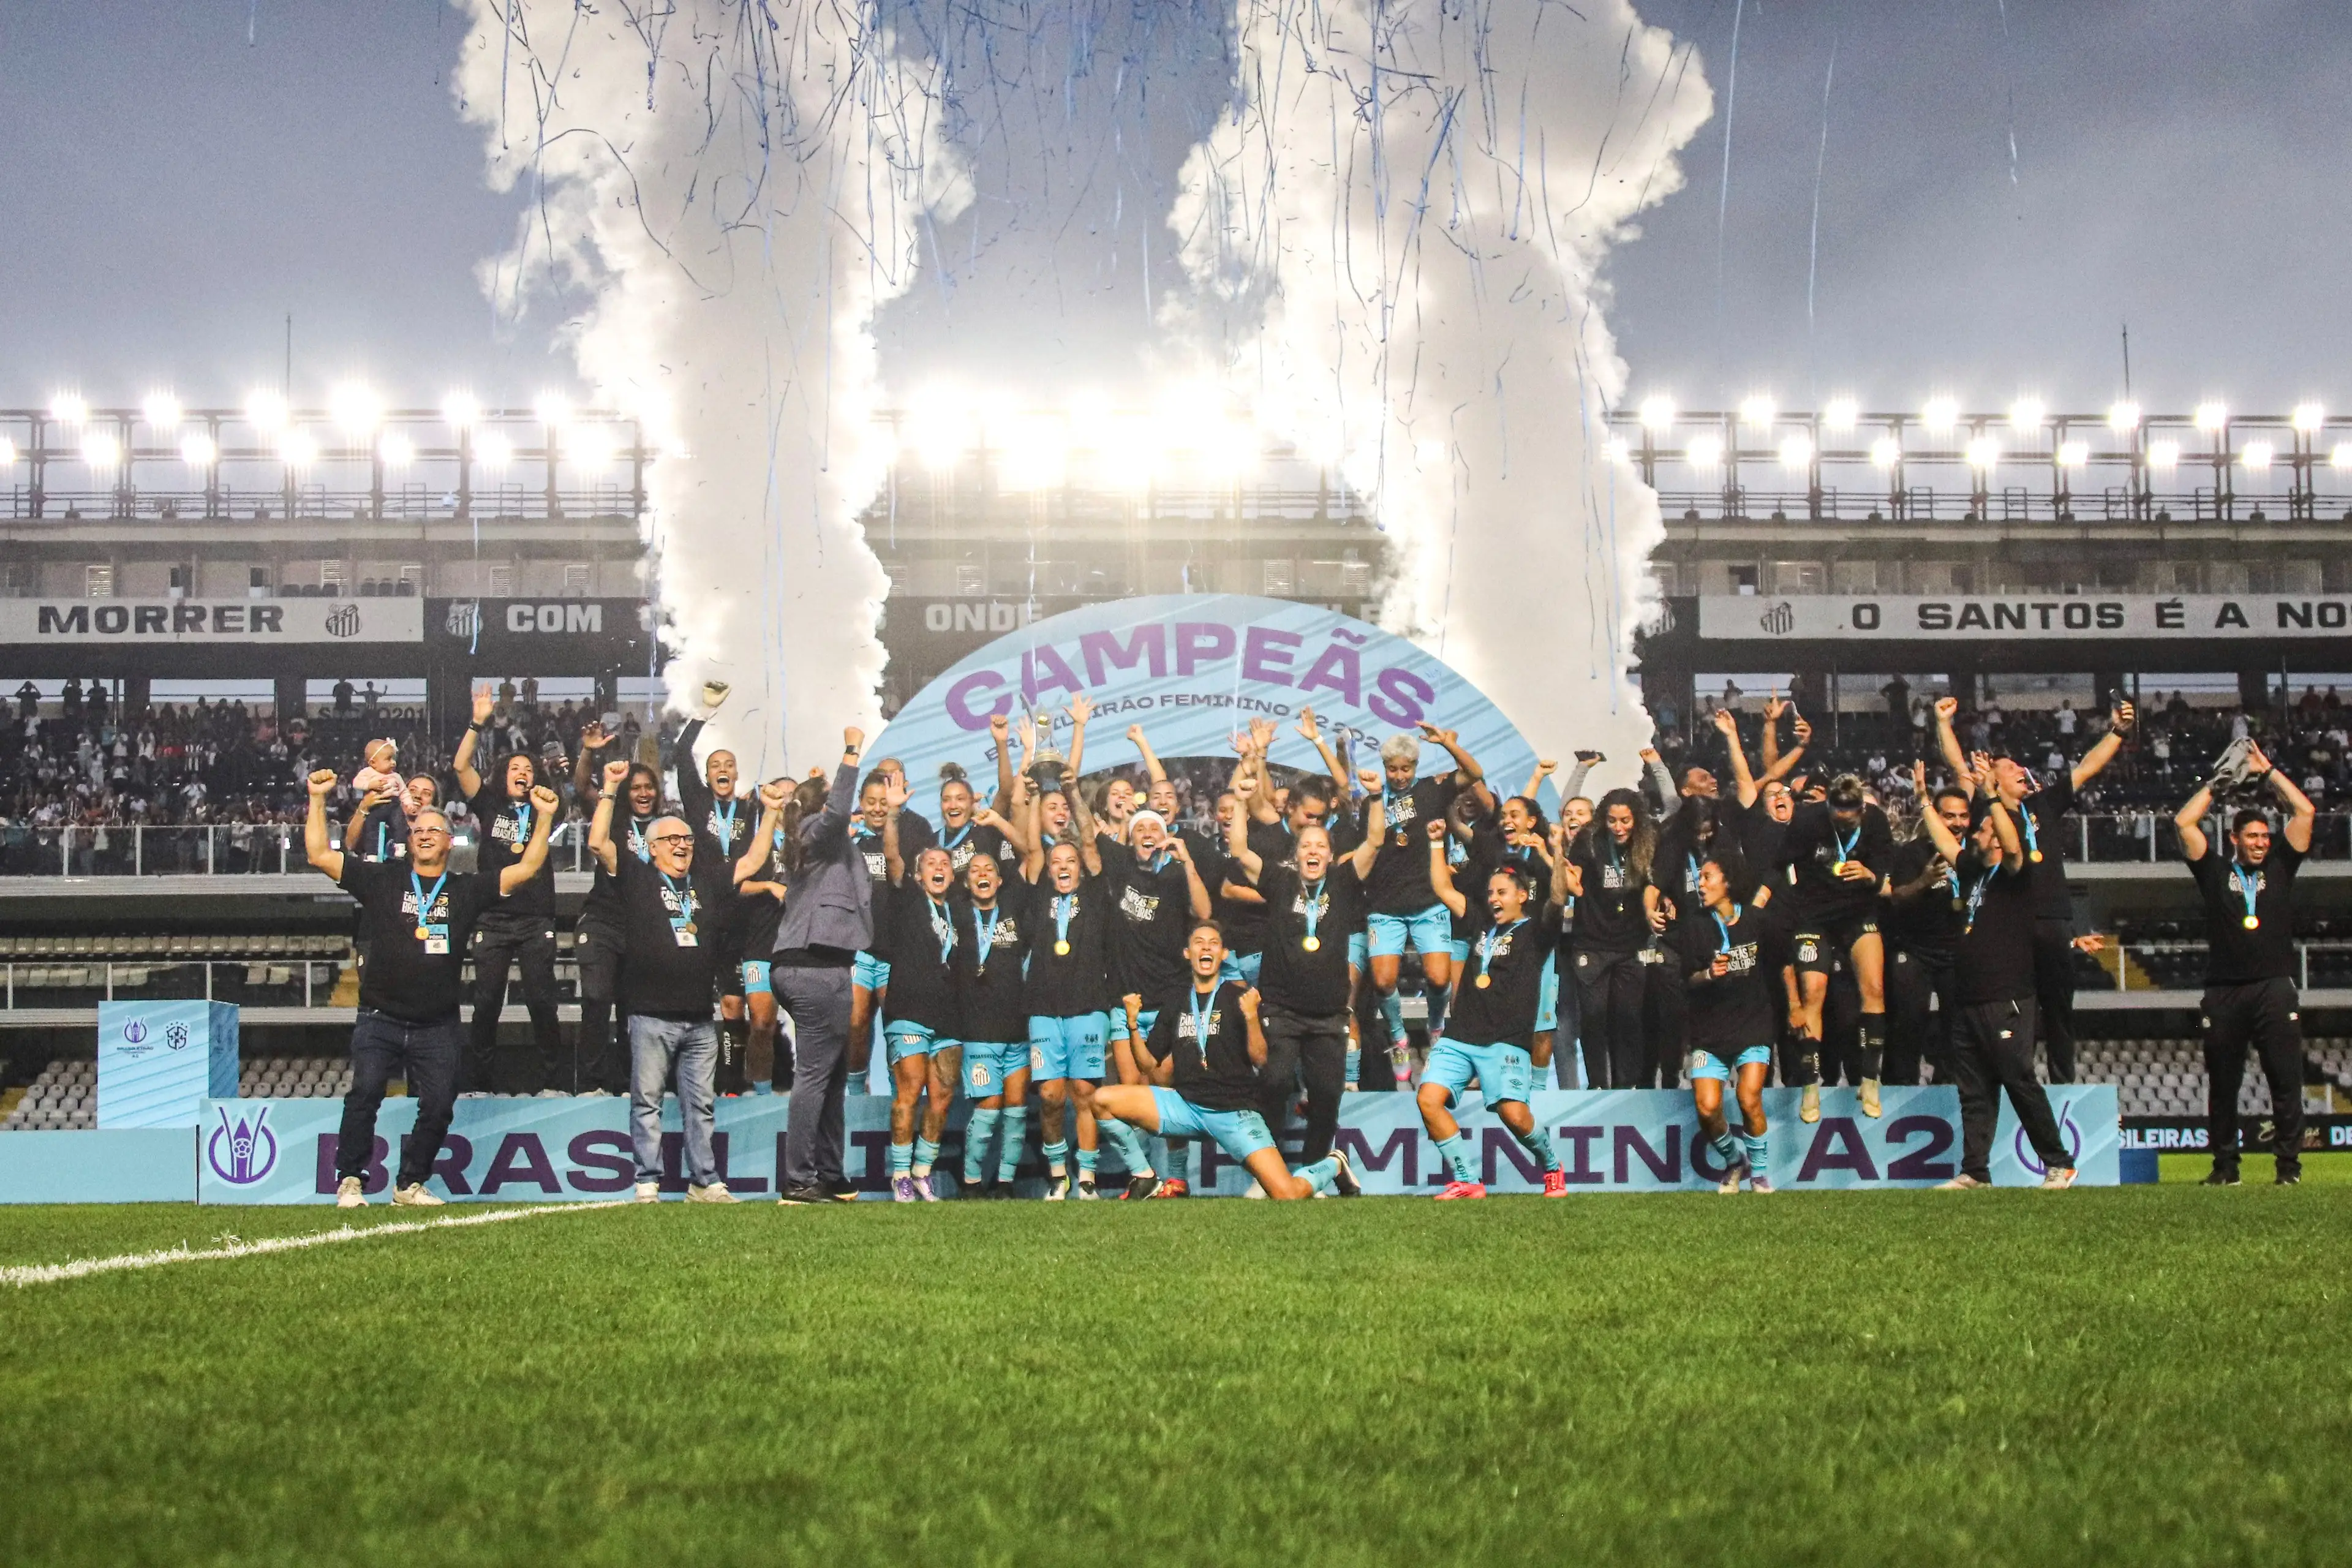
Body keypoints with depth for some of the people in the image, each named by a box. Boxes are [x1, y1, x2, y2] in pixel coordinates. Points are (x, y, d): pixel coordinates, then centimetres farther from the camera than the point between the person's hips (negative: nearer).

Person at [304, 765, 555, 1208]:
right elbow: (320, 855, 5)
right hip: (381, 1019, -1)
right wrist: (317, 801, -3)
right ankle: (350, 1181, -10)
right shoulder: (382, 880, 7)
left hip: (438, 1027, 2)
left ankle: (410, 1185, 10)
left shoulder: (467, 889, 10)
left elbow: (527, 868, 6)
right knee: (365, 1092, -17)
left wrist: (545, 818, -3)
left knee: (438, 1105, -4)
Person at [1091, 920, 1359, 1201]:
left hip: (1235, 1111, -4)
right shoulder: (1175, 1004, 15)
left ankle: (1332, 1166, 15)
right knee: (1103, 1099, -15)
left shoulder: (1238, 997, 3)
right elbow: (1150, 1065, 13)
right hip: (1185, 1102, 4)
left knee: (1288, 1196, -19)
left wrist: (1251, 1016, -22)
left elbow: (1260, 1059, -6)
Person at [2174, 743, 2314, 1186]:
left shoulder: (2279, 867, 14)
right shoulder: (2215, 872, 11)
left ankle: (2289, 1163, -2)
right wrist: (2217, 783, 12)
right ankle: (2225, 1165, 11)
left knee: (2286, 1078, -6)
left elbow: (2304, 811, 9)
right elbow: (2184, 822, 5)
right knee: (2222, 1083, 3)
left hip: (2274, 988, 0)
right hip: (2224, 991, 0)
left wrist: (2267, 772, 12)